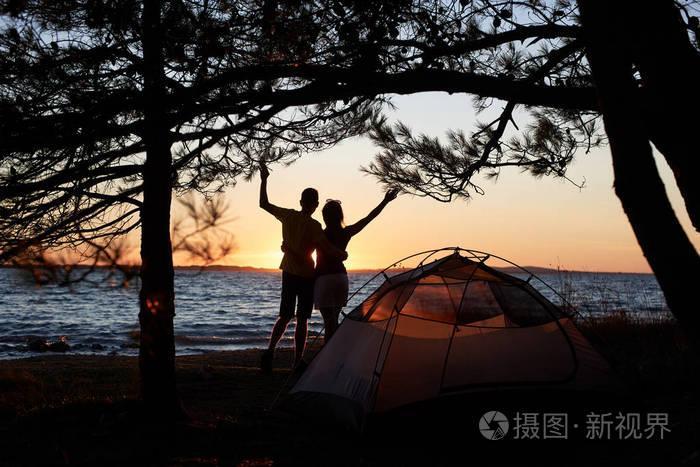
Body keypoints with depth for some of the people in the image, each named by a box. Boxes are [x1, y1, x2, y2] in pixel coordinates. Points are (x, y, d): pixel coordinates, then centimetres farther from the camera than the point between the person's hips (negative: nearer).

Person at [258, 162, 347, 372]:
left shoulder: (288, 215, -1)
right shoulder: (313, 225, -18)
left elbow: (264, 204, 11)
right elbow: (327, 249, -22)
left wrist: (264, 179, 19)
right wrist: (342, 255, -2)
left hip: (288, 272, 5)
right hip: (306, 275, -5)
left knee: (285, 316, 13)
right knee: (301, 319, 2)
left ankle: (270, 351, -5)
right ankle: (298, 362, 3)